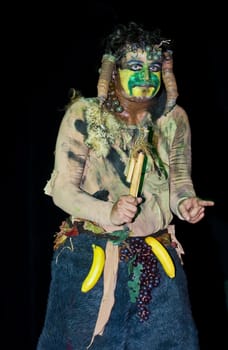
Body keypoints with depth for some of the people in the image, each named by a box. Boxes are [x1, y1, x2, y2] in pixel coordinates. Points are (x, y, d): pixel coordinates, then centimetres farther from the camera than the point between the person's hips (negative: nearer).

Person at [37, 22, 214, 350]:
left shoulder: (174, 118, -2)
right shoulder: (84, 116, -11)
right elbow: (62, 188, -10)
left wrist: (185, 202, -12)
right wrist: (108, 213, -27)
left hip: (157, 260, 3)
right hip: (91, 257, -2)